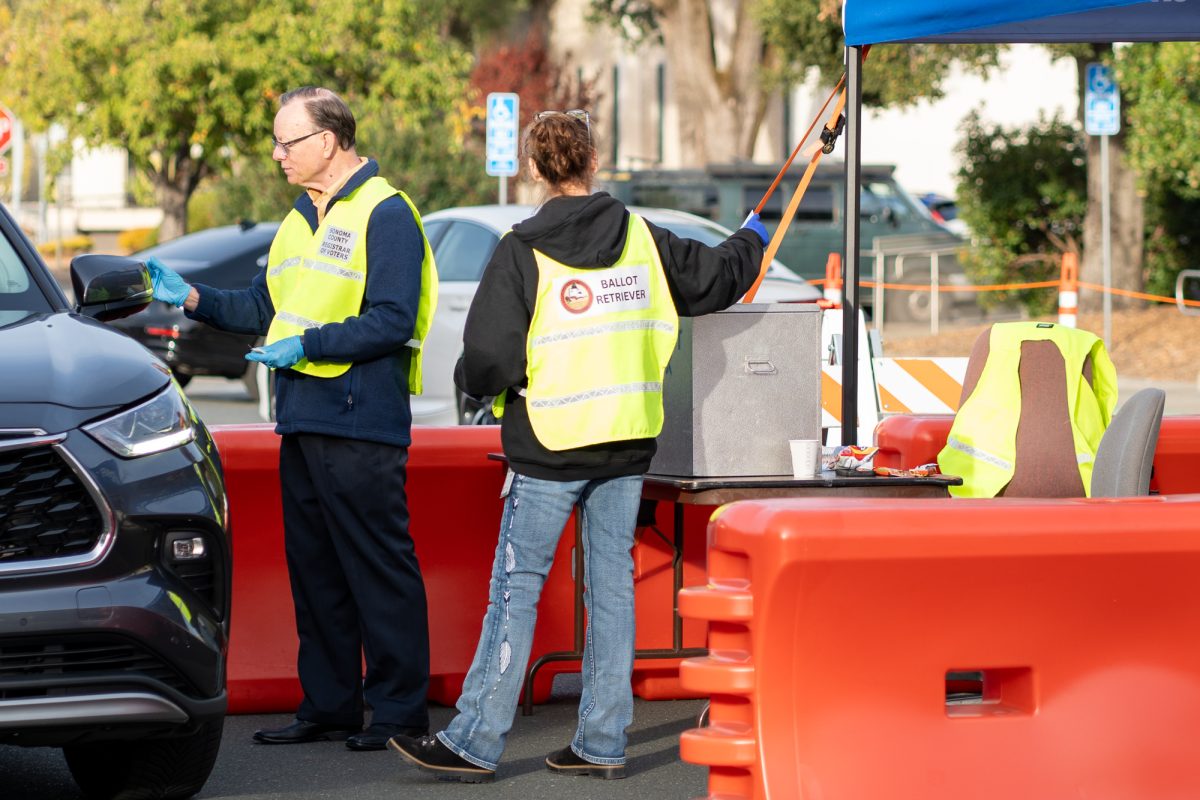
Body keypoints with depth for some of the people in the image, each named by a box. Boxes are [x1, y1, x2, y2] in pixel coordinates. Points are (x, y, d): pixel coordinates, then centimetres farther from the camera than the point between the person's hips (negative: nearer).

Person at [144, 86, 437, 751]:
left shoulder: (385, 213, -10)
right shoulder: (300, 220, 18)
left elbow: (391, 322, -16)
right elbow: (265, 307, 21)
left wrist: (308, 344, -20)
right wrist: (192, 298, 10)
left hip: (362, 424, -9)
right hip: (302, 423, 9)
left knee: (380, 570, -5)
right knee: (313, 570, 12)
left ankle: (399, 710, 0)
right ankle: (328, 705, 19)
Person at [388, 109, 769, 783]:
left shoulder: (523, 254, -10)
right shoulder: (642, 240, 3)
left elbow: (488, 360, -14)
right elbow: (716, 277, 17)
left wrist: (474, 382, 10)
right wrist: (752, 241, 39)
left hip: (549, 448, -4)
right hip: (627, 446, 4)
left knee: (516, 588, -2)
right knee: (612, 583, 9)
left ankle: (476, 743, -2)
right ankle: (603, 742, 11)